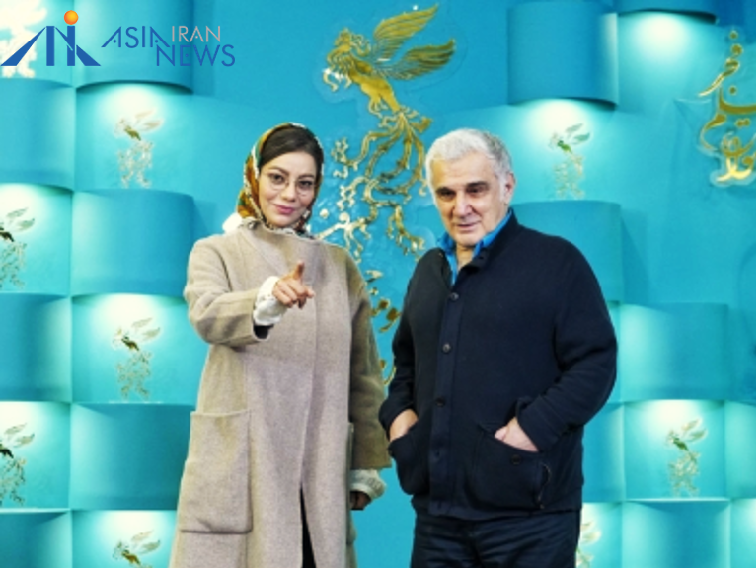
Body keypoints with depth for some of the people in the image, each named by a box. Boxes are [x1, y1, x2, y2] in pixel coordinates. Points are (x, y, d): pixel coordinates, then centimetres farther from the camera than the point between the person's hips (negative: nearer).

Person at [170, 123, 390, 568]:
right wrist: (267, 299, -38)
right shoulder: (217, 253, 6)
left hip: (316, 476, 3)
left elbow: (363, 374, 14)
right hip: (238, 472, -3)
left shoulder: (339, 266, 15)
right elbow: (207, 315, -17)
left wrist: (366, 466, 6)